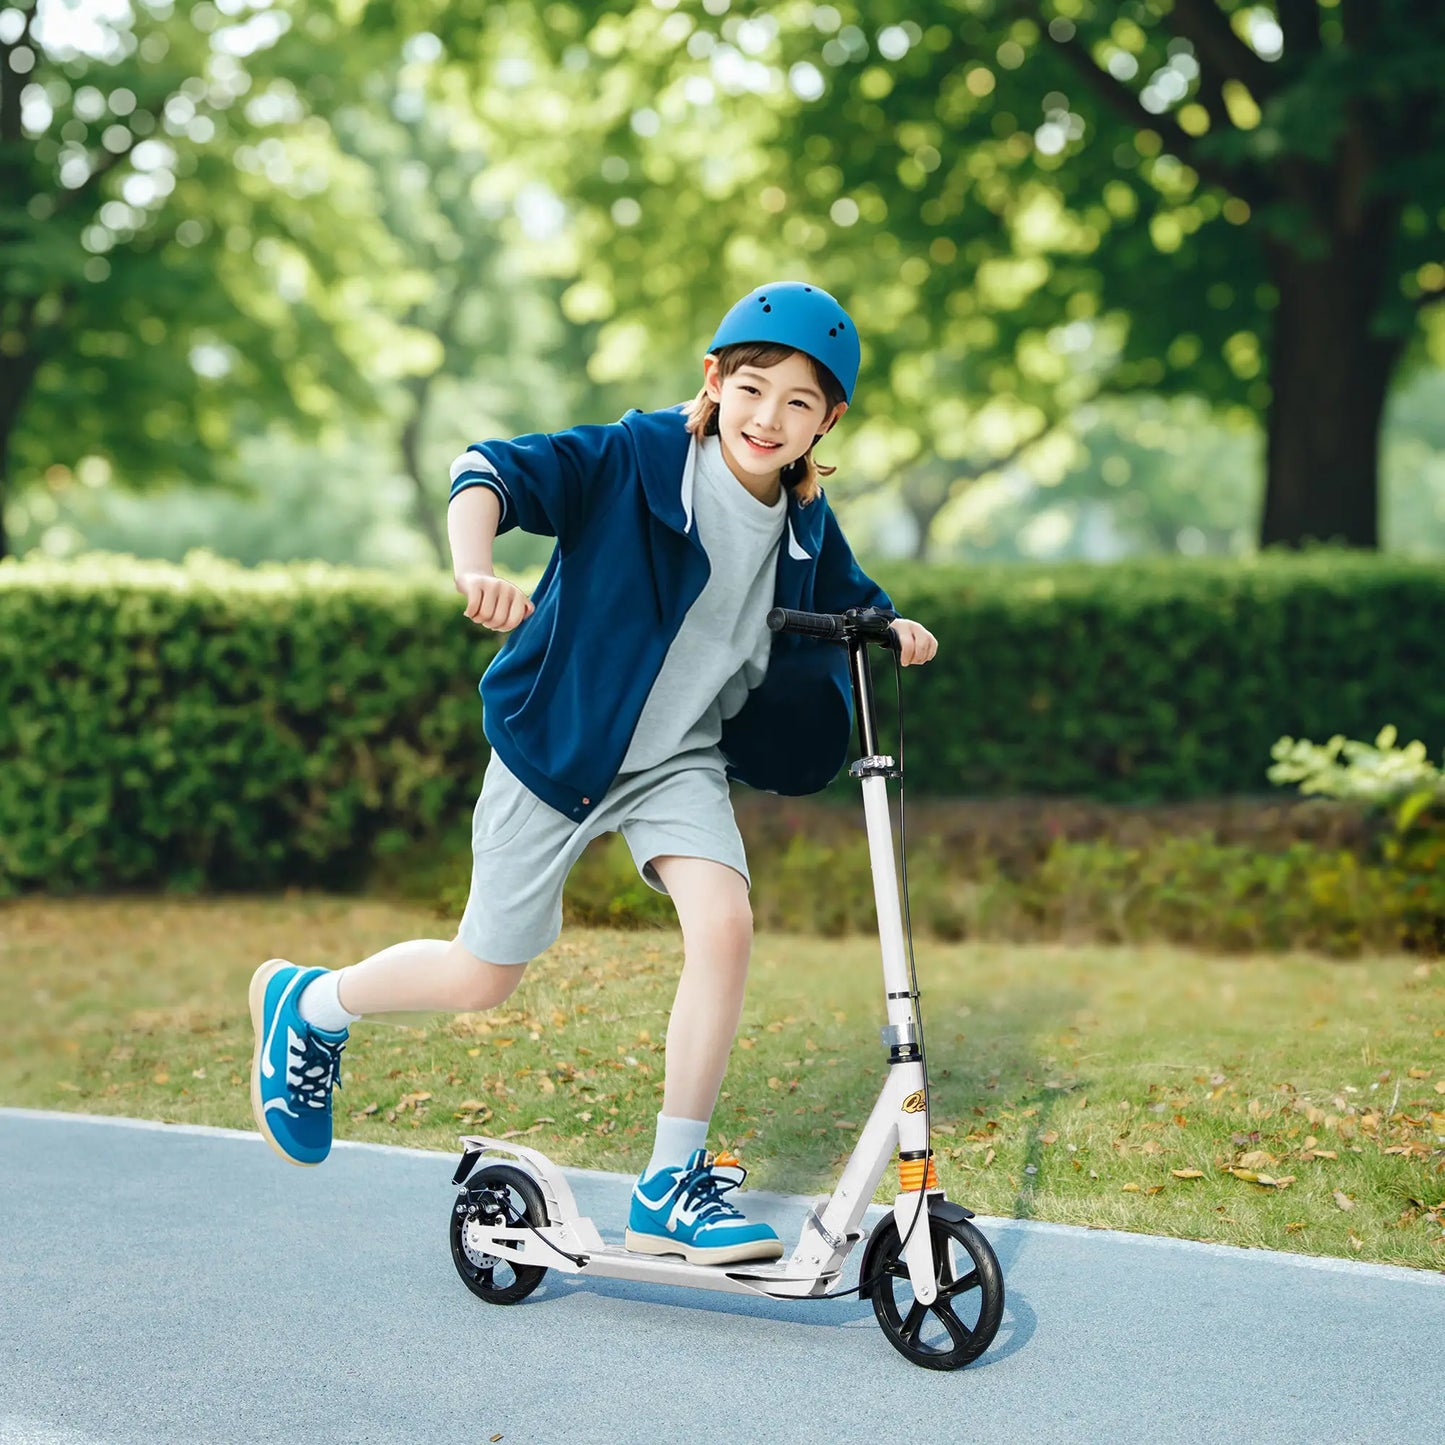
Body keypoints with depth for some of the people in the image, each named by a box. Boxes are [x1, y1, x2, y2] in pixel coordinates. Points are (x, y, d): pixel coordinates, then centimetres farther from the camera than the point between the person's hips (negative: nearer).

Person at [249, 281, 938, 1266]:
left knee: (725, 923, -19)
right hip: (560, 742, -4)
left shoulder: (805, 524, -2)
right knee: (484, 978, 3)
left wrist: (889, 631, -4)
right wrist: (475, 570, -45)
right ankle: (308, 1006, 33)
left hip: (681, 756, 5)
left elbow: (845, 601, 18)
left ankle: (673, 1186, -6)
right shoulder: (639, 457, -19)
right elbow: (494, 471, -26)